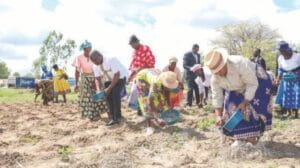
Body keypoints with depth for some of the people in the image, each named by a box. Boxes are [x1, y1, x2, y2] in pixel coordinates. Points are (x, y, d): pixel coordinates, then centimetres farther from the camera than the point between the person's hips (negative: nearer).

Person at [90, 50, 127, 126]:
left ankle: (117, 117, -14)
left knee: (115, 93, -21)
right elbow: (98, 80, -3)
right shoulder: (95, 66, -11)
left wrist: (109, 88, -32)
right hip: (109, 80, 7)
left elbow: (117, 76, -31)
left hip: (120, 78, -7)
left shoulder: (111, 60, -31)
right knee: (108, 95, -3)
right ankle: (112, 116, 9)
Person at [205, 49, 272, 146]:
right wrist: (219, 115, -24)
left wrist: (245, 102, -33)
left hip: (256, 80, -5)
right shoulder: (215, 77, -23)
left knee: (251, 108, -16)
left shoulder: (240, 64, -41)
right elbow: (216, 96, -16)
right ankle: (240, 137, 7)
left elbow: (252, 84, -33)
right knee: (232, 109, -5)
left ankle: (252, 137, -6)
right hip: (236, 89, 5)